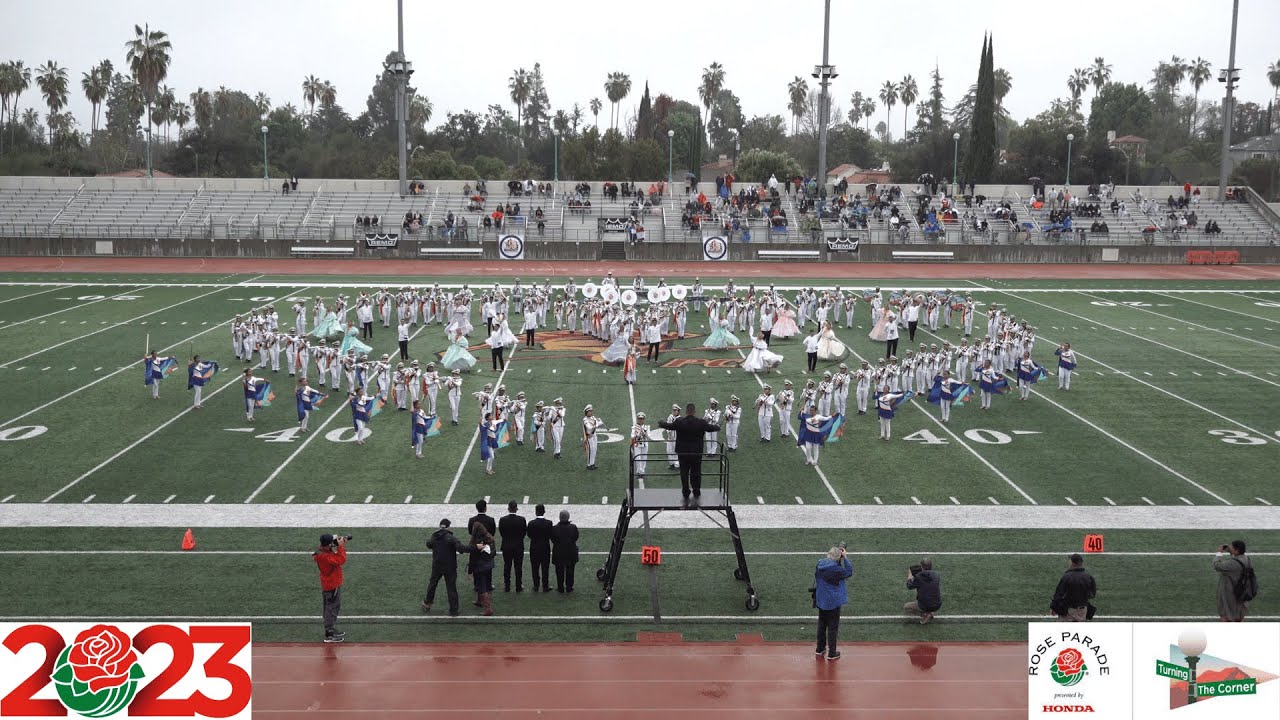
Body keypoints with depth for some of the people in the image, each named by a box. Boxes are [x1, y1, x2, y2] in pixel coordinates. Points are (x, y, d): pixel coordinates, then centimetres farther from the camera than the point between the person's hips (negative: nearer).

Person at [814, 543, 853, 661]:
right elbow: (849, 572, -12)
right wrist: (845, 557, -8)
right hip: (833, 602, -6)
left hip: (821, 601, 6)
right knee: (833, 627, 6)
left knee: (822, 625, 20)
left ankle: (820, 649, 31)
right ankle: (832, 653, 12)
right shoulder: (835, 568, -25)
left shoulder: (820, 564, -5)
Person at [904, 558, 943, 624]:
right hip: (937, 606, 5)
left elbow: (909, 586, 3)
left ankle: (925, 614, 0)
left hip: (924, 606, -5)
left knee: (905, 608, 20)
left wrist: (909, 578, 22)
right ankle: (929, 613, 13)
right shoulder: (937, 576, -2)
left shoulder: (918, 577, -14)